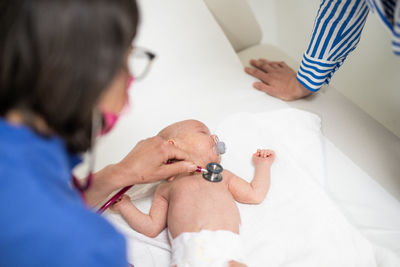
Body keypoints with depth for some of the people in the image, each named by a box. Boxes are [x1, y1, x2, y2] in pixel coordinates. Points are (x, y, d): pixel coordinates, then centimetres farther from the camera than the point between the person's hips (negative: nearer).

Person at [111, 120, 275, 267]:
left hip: (225, 252, 1)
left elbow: (255, 194, 29)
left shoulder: (222, 175, 31)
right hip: (186, 253, -1)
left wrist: (262, 164, 38)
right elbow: (152, 228, 19)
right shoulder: (165, 188, 24)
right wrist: (124, 205, 13)